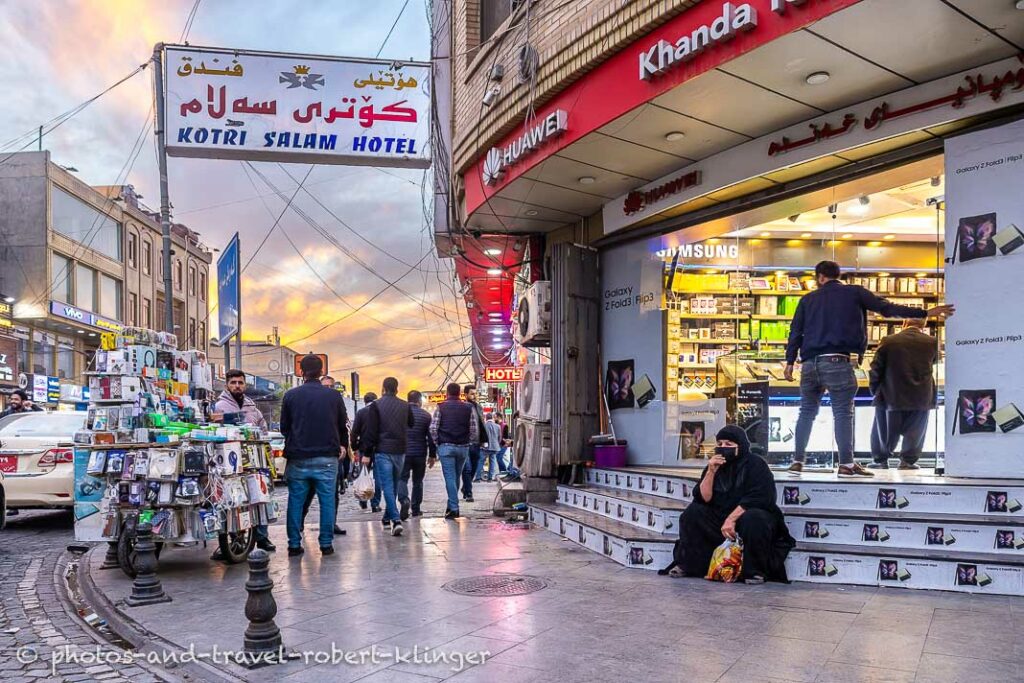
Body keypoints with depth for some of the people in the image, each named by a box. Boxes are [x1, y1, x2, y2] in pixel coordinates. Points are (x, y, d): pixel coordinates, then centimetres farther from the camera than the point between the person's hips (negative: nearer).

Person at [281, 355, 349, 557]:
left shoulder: (290, 396, -2)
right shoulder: (334, 396, -1)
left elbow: (284, 427, 5)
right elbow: (343, 426, 7)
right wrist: (341, 445, 25)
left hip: (298, 458, 0)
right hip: (327, 458, 0)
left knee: (295, 501, 9)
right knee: (327, 500, 6)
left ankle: (294, 544, 10)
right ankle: (326, 543, 7)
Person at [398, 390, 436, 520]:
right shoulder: (426, 415, -1)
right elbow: (431, 436, 0)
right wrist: (432, 455, 8)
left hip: (403, 452, -1)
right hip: (420, 454, 1)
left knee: (402, 479, 4)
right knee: (418, 481, 13)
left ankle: (404, 500, -22)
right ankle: (415, 508, 16)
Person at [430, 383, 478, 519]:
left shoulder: (441, 408, -1)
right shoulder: (469, 408, 3)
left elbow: (433, 428, -5)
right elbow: (474, 429, 0)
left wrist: (437, 442, 7)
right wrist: (471, 442, 12)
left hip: (446, 446, -2)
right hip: (463, 447, 2)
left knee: (450, 477, -2)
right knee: (456, 477, 15)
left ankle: (453, 508, -8)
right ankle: (452, 505, 24)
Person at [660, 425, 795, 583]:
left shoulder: (756, 465, -9)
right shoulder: (714, 466, 5)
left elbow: (755, 499, -21)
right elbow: (703, 498, -5)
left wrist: (731, 519, -28)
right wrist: (711, 472, -17)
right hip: (720, 517, 5)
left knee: (752, 520, -37)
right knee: (692, 512, -14)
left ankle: (756, 571, -23)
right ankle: (688, 565, -11)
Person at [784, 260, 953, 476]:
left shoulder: (808, 299, 15)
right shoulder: (854, 292, 9)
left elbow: (795, 332, 10)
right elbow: (886, 308, 3)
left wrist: (790, 362, 10)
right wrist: (925, 313, 5)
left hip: (810, 363, 3)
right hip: (837, 362, -3)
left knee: (807, 411, 13)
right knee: (843, 413, -1)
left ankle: (798, 461, 13)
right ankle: (847, 464, -5)